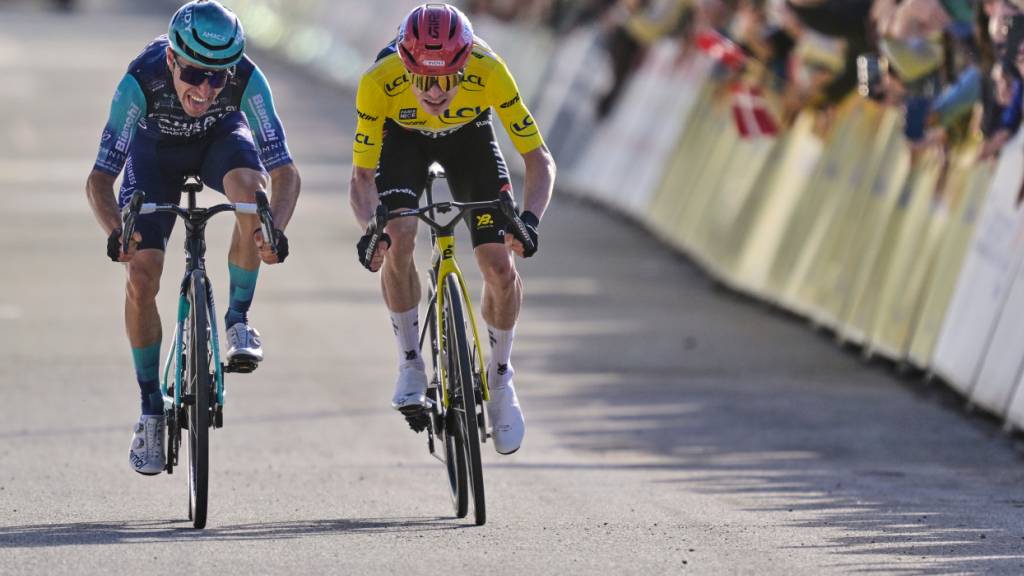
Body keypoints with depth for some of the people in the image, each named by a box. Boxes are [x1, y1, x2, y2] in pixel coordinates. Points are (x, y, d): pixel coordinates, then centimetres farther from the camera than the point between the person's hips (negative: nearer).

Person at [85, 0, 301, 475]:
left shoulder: (247, 79, -36)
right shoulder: (142, 79, -38)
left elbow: (286, 172, -35)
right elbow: (99, 179, -36)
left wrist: (276, 229, -54)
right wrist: (116, 233, -55)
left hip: (220, 138, 0)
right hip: (157, 148, 0)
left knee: (249, 186, -35)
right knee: (142, 275, -14)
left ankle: (238, 319, -15)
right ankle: (151, 409, 1)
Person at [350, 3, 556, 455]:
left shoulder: (489, 72, -38)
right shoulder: (379, 82, -38)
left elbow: (540, 160, -30)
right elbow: (362, 176, -28)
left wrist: (530, 217, -48)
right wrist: (370, 227, -48)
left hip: (469, 134, 0)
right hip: (403, 135, 0)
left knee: (500, 264, -13)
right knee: (397, 240, -26)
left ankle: (500, 379, 12)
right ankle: (411, 364, -5)